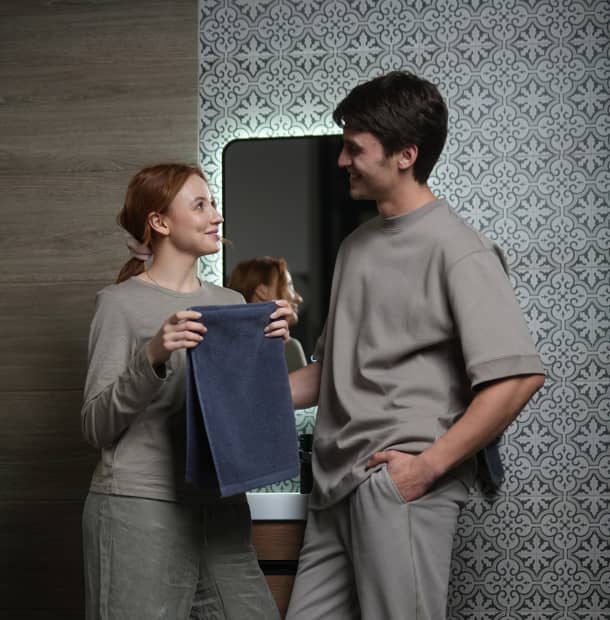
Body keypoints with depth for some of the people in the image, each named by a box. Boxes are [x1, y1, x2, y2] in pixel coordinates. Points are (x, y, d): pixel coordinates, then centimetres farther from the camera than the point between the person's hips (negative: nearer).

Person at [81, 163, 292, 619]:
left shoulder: (231, 303, 12)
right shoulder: (122, 302, -3)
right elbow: (97, 427, -7)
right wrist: (153, 356, -21)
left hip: (221, 507, 5)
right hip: (140, 512, -5)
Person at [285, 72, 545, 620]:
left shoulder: (458, 251, -8)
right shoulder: (357, 245, 16)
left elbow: (517, 378, -17)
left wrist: (428, 466, -17)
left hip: (398, 485, -7)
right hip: (336, 487, 7)